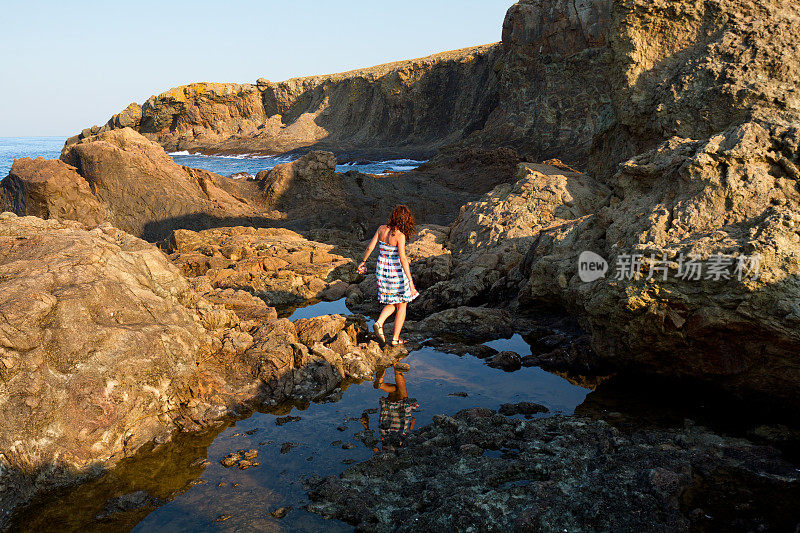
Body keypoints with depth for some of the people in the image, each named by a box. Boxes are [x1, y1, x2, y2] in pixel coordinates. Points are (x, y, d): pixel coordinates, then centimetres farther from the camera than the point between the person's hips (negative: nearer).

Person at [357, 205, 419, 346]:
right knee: (402, 306, 13)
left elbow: (370, 247, 2)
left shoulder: (382, 228, -4)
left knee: (393, 303, 23)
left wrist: (363, 261, 20)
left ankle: (379, 323, 0)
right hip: (396, 272, -6)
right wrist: (410, 281, -27)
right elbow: (403, 258, -27)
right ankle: (395, 339, 17)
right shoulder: (400, 235, -20)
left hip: (382, 270, 6)